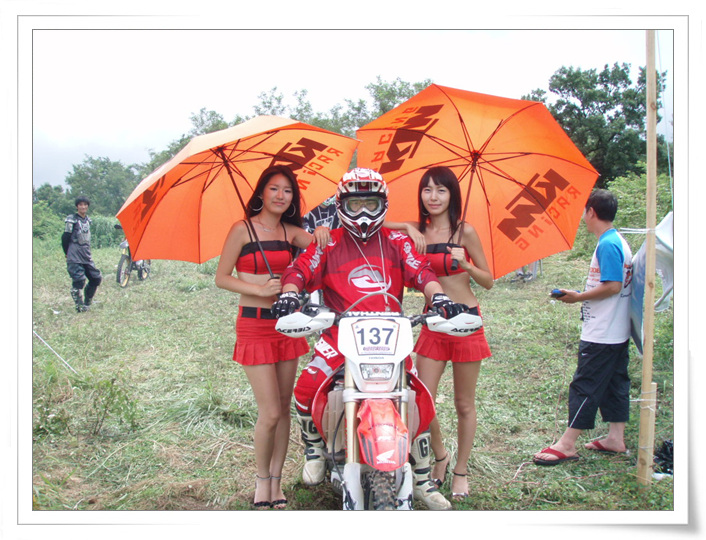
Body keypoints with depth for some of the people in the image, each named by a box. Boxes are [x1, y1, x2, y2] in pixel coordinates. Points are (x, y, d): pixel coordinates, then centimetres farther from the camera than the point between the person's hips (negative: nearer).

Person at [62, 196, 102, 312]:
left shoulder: (88, 220, 14)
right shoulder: (71, 220, -7)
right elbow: (65, 238, -6)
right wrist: (68, 254, 0)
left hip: (87, 256, 7)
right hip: (75, 257, -7)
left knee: (96, 278, 7)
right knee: (78, 281, -13)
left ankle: (87, 302, 22)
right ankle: (80, 306, -3)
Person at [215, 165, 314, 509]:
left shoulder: (291, 231, 9)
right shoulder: (242, 230, -5)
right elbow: (221, 278, -5)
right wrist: (260, 290, -16)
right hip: (254, 325, -5)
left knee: (284, 406, 9)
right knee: (270, 412, -7)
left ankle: (276, 481, 22)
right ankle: (262, 480, 16)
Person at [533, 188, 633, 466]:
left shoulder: (607, 245, -18)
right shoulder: (620, 242, 12)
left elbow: (613, 286, -24)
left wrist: (577, 297, -15)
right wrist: (584, 295, 11)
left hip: (601, 335, -10)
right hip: (618, 333, 10)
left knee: (584, 385, -5)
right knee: (615, 382, 15)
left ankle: (567, 444, 0)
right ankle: (616, 438, 23)